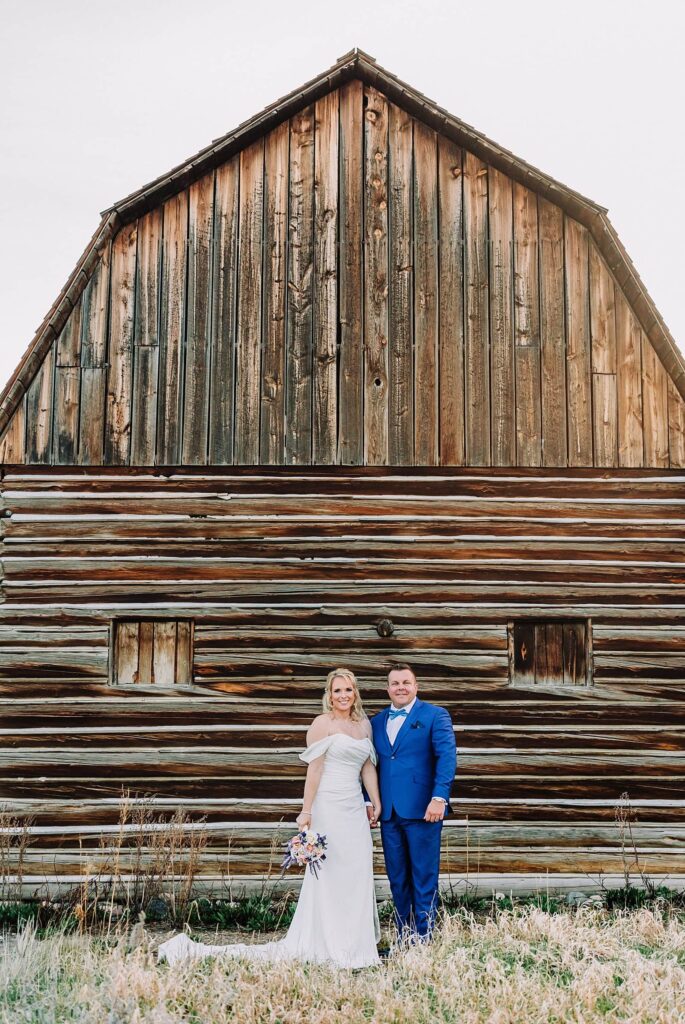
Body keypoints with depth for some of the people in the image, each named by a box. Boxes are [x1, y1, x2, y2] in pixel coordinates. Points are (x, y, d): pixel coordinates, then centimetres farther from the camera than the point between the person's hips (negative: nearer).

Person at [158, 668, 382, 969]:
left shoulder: (365, 724, 14)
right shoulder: (322, 723, -6)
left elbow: (368, 766, 16)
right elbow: (314, 769, -10)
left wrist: (376, 801, 8)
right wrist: (306, 811, -14)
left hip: (355, 809, 7)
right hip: (329, 807, -7)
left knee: (358, 876, 9)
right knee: (330, 876, -3)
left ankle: (356, 943, 18)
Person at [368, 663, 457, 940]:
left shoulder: (435, 715, 0)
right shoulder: (376, 722, 15)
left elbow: (447, 757, -9)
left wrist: (439, 798, -18)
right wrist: (369, 801, 6)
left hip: (422, 810, -5)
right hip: (389, 813, 5)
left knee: (424, 878, 1)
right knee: (397, 879, 10)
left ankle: (423, 937, 10)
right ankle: (403, 938, 20)